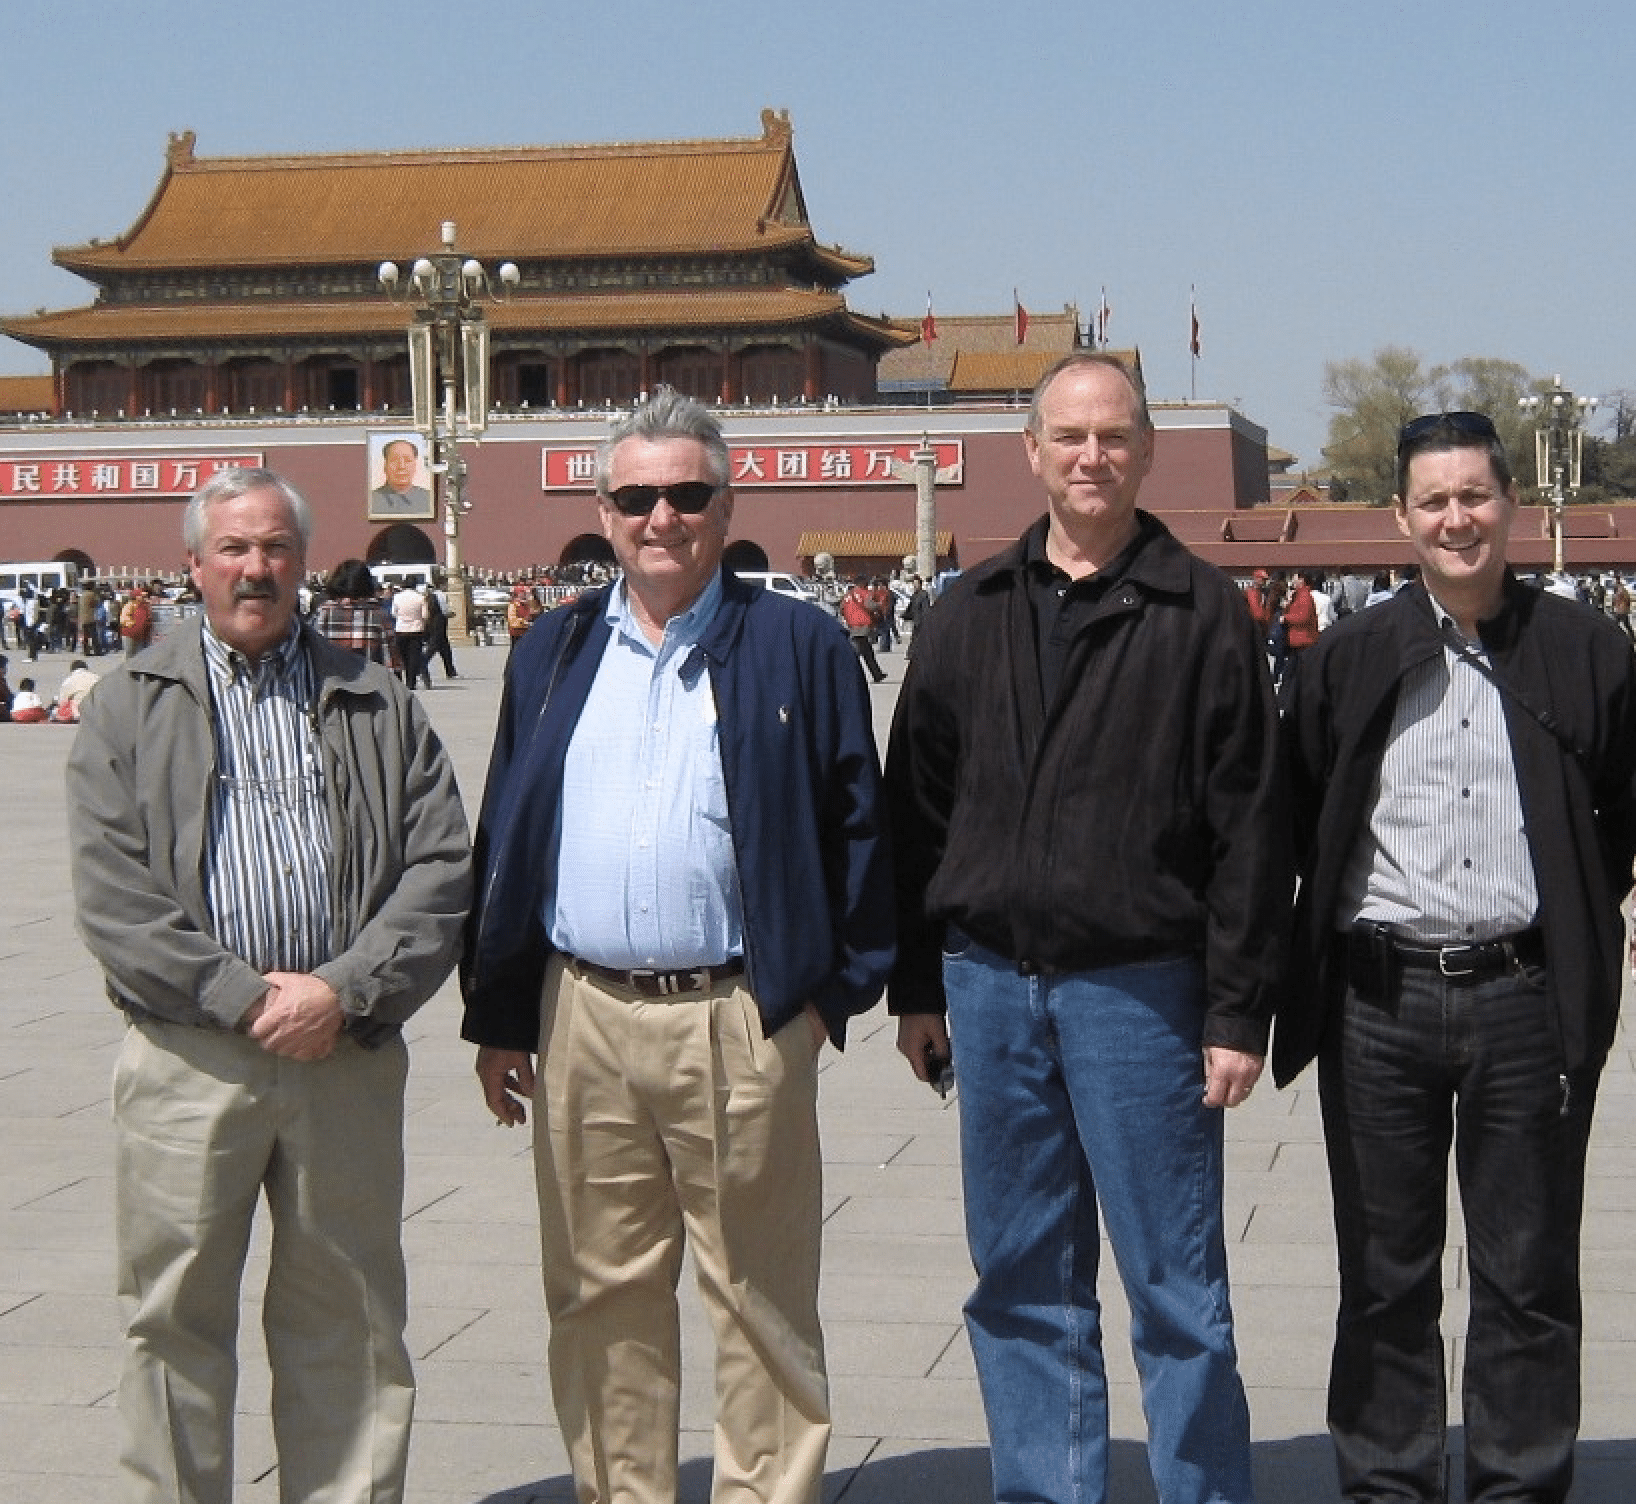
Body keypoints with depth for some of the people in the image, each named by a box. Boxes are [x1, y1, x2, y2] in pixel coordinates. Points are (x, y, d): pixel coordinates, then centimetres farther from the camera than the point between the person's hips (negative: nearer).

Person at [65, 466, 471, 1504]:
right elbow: (111, 893, -3)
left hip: (349, 1053, 1)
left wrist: (345, 992, -11)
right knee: (176, 1320, 5)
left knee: (349, 1321, 8)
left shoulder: (377, 704, 10)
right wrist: (244, 996, -12)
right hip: (189, 1057, -1)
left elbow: (442, 868, 2)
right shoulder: (133, 706, 7)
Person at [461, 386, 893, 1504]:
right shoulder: (555, 654, 12)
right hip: (583, 1022, 4)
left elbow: (857, 825, 2)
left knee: (761, 1299, 4)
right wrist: (497, 1015, 10)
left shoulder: (799, 647, 2)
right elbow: (505, 839, 14)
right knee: (603, 1297, 10)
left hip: (741, 1023, -3)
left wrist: (836, 987, -4)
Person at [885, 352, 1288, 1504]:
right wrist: (917, 986, 8)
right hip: (990, 985, 4)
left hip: (1139, 987, -4)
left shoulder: (1204, 613, -1)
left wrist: (1239, 1012, -8)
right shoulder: (972, 614, 11)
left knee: (1177, 1290, 2)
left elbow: (1249, 830, -4)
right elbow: (917, 809, 12)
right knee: (1022, 1285, 11)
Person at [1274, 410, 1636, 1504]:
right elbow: (1297, 823, 11)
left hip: (1528, 1003, -1)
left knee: (1529, 1278, 8)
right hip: (1381, 1001, 1)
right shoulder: (1350, 658, 6)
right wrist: (1323, 959, 5)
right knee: (1385, 1277, 10)